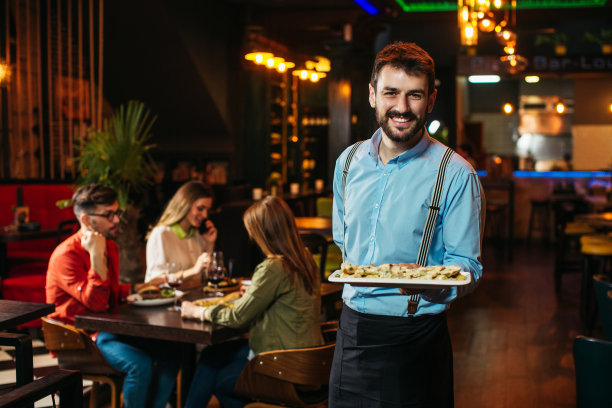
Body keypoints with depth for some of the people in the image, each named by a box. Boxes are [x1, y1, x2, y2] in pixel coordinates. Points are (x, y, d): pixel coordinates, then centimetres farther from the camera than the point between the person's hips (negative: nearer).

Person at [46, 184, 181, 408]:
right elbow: (97, 303, -26)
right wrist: (96, 255, -28)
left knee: (169, 352, -8)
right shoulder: (66, 255, -17)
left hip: (107, 328, 9)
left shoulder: (110, 247, 10)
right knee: (140, 363, -28)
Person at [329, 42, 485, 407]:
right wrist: (360, 282, 13)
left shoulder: (456, 175, -10)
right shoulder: (349, 162, 5)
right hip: (351, 327, 5)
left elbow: (467, 267, -10)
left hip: (415, 338, -4)